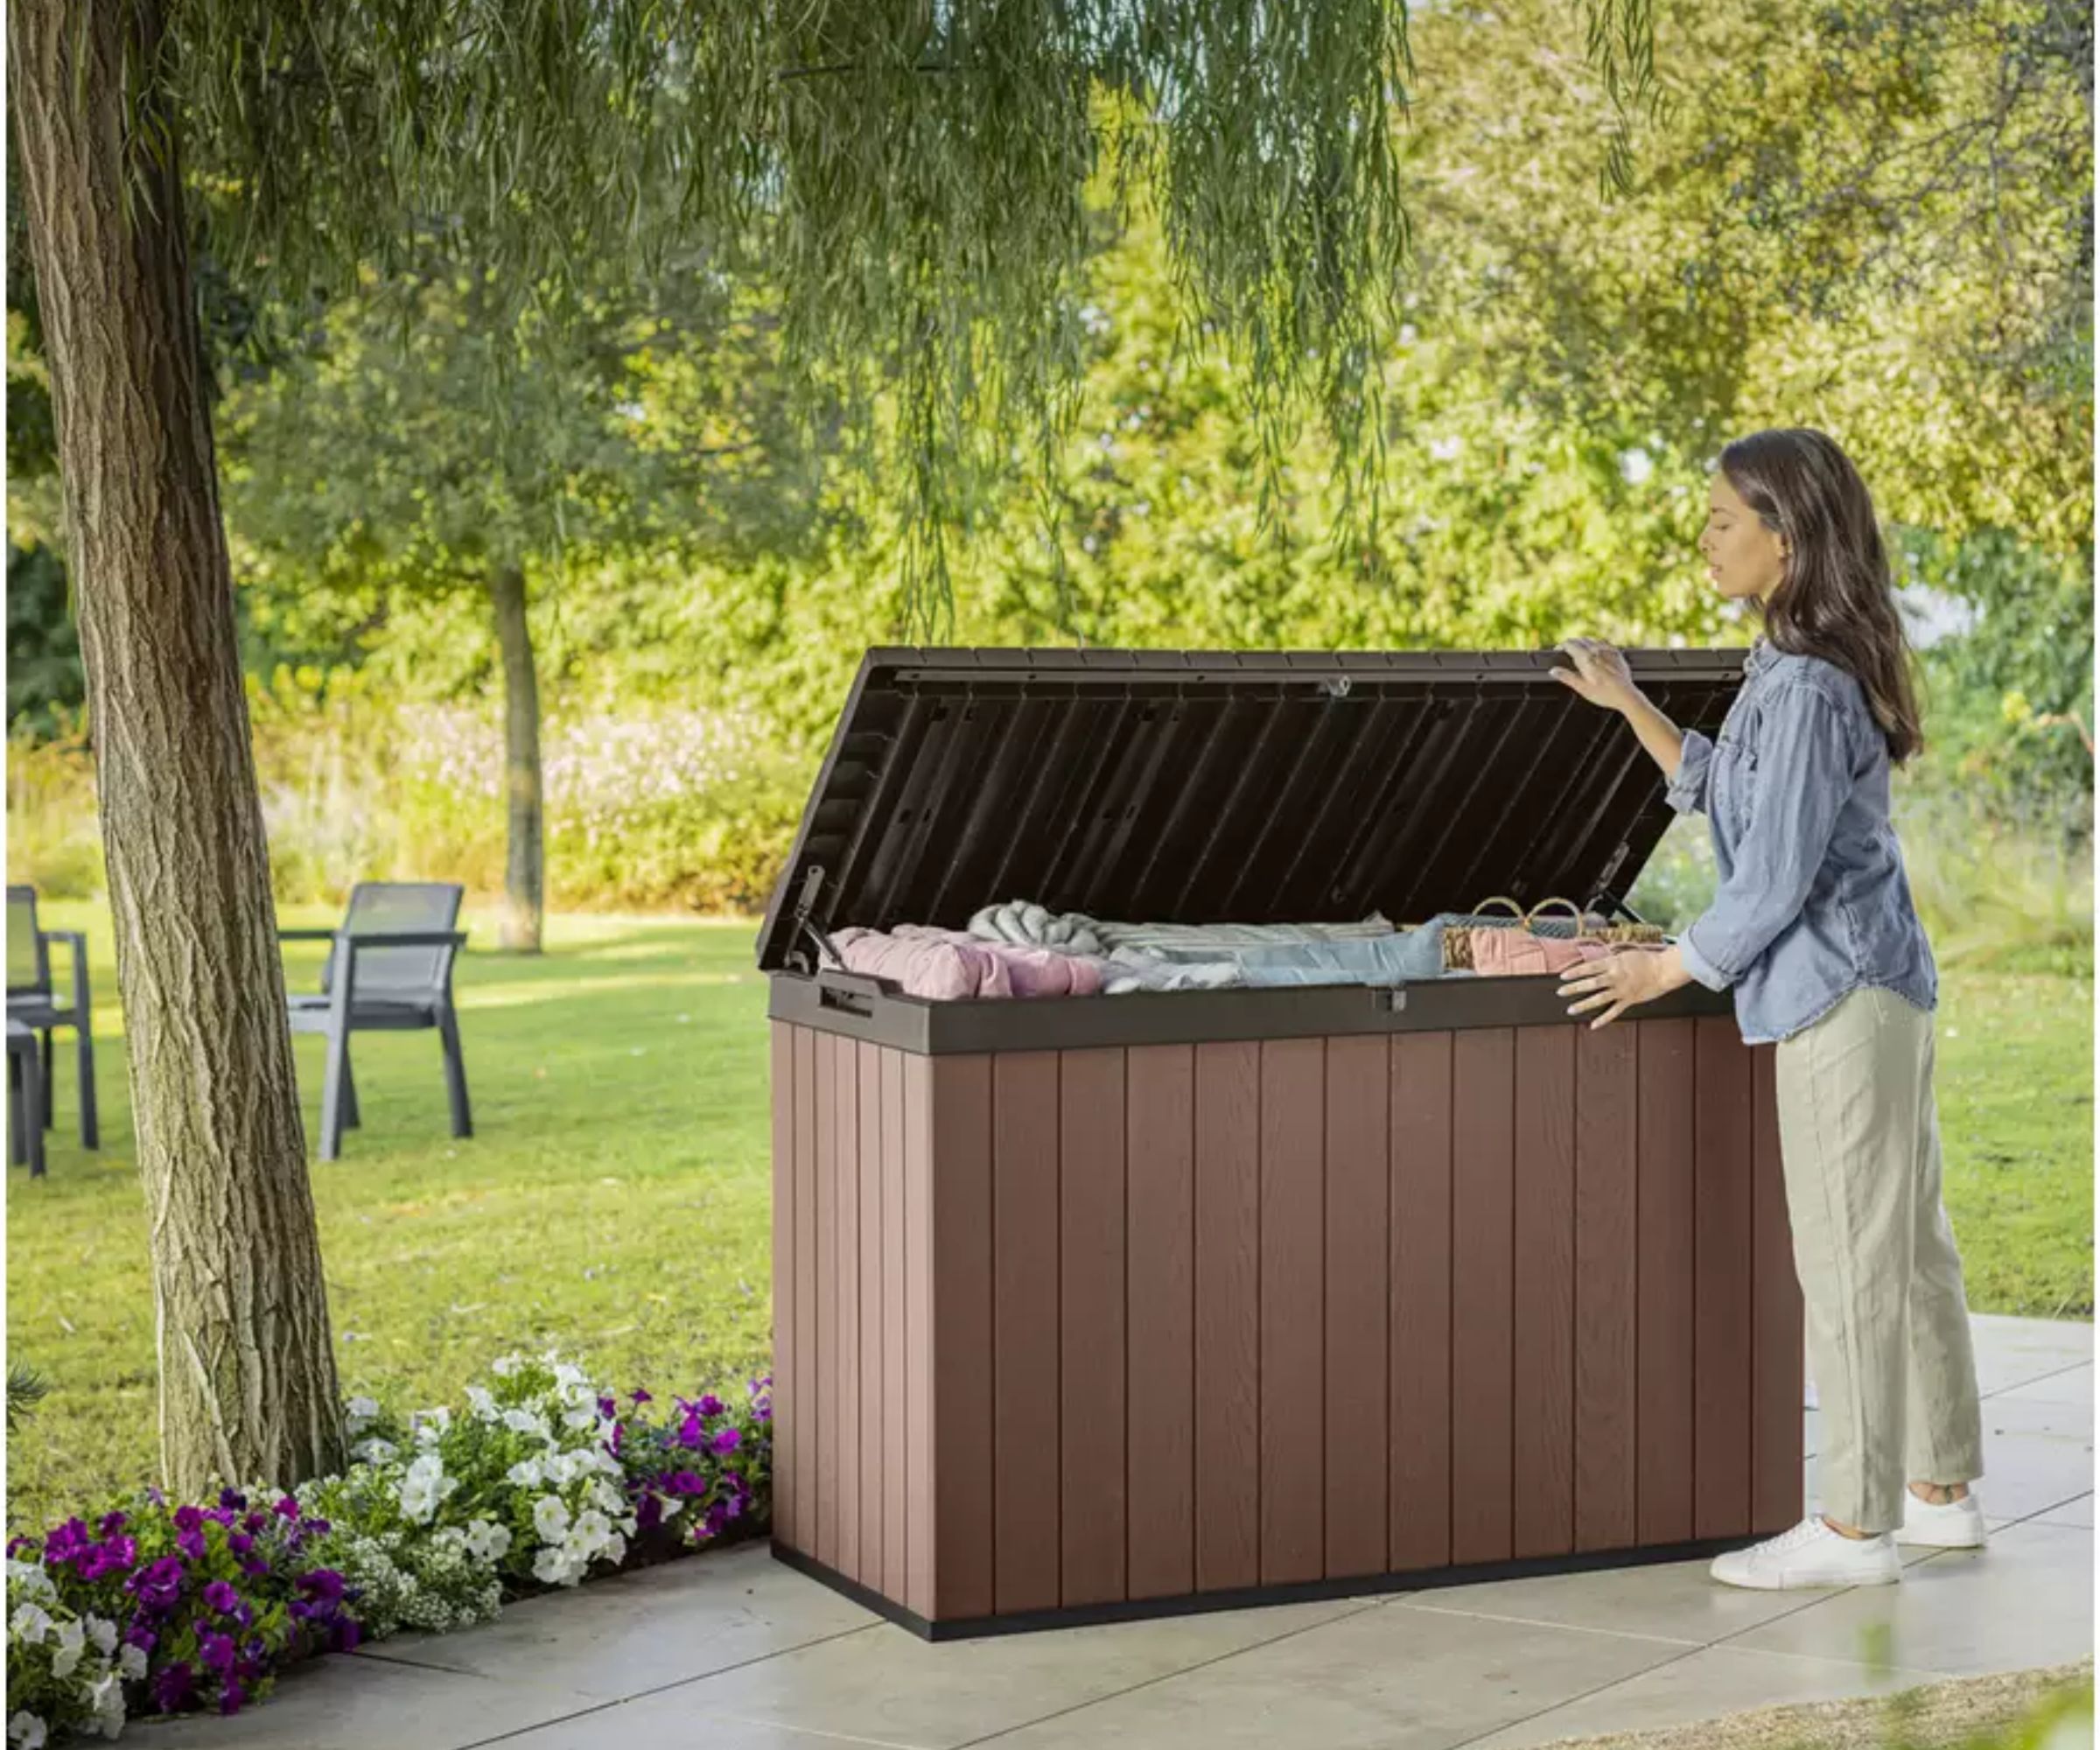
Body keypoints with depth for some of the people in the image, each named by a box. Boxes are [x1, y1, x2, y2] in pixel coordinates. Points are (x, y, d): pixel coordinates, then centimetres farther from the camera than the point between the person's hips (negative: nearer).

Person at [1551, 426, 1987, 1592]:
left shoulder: (1807, 688, -20)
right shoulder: (1805, 669, 12)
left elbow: (1775, 878, -19)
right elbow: (1728, 798, 22)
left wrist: (1666, 971, -8)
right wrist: (1628, 706, 18)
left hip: (1839, 1000, -10)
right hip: (1883, 988, 10)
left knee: (1847, 1260, -3)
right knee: (1906, 1247, 15)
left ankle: (1855, 1527, 4)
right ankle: (1941, 1491, 25)